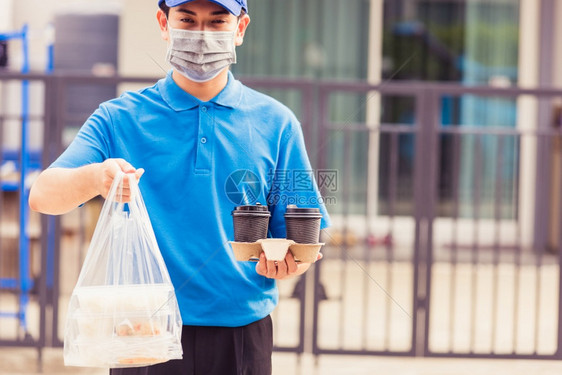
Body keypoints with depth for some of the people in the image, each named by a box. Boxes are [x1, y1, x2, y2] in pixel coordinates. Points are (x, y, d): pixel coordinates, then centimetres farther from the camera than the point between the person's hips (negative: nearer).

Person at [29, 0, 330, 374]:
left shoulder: (275, 122, 5)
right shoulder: (120, 118, 2)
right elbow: (43, 196, -11)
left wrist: (287, 262, -18)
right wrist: (96, 177, -32)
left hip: (241, 335, 1)